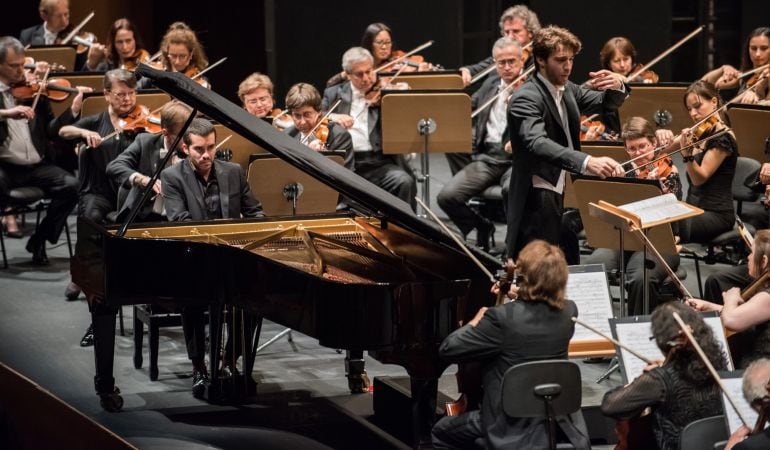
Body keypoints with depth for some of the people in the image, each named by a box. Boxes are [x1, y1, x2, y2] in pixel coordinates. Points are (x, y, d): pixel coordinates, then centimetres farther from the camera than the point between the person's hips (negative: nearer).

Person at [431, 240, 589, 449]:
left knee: (442, 433, 20)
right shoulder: (569, 312, -5)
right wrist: (519, 297, 15)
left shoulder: (502, 318, -24)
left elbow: (448, 349, -17)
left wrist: (476, 322, -1)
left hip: (513, 425, -5)